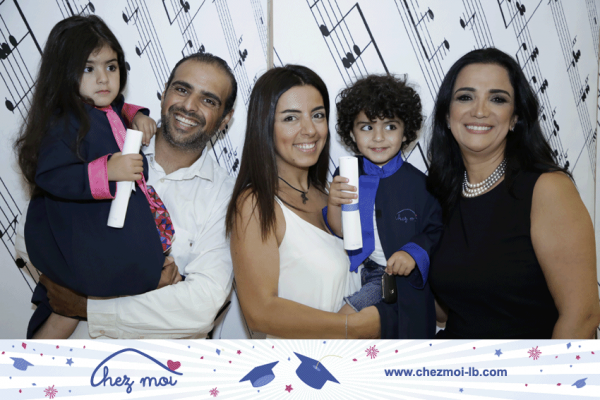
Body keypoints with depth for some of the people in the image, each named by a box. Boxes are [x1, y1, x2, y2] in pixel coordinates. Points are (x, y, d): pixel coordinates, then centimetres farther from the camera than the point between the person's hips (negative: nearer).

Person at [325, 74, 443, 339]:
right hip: (353, 274, 3)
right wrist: (333, 205, -15)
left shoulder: (419, 183, -3)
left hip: (401, 278, -3)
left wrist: (414, 252, -16)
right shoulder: (345, 177, 3)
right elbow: (334, 235, 3)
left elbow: (436, 233, 2)